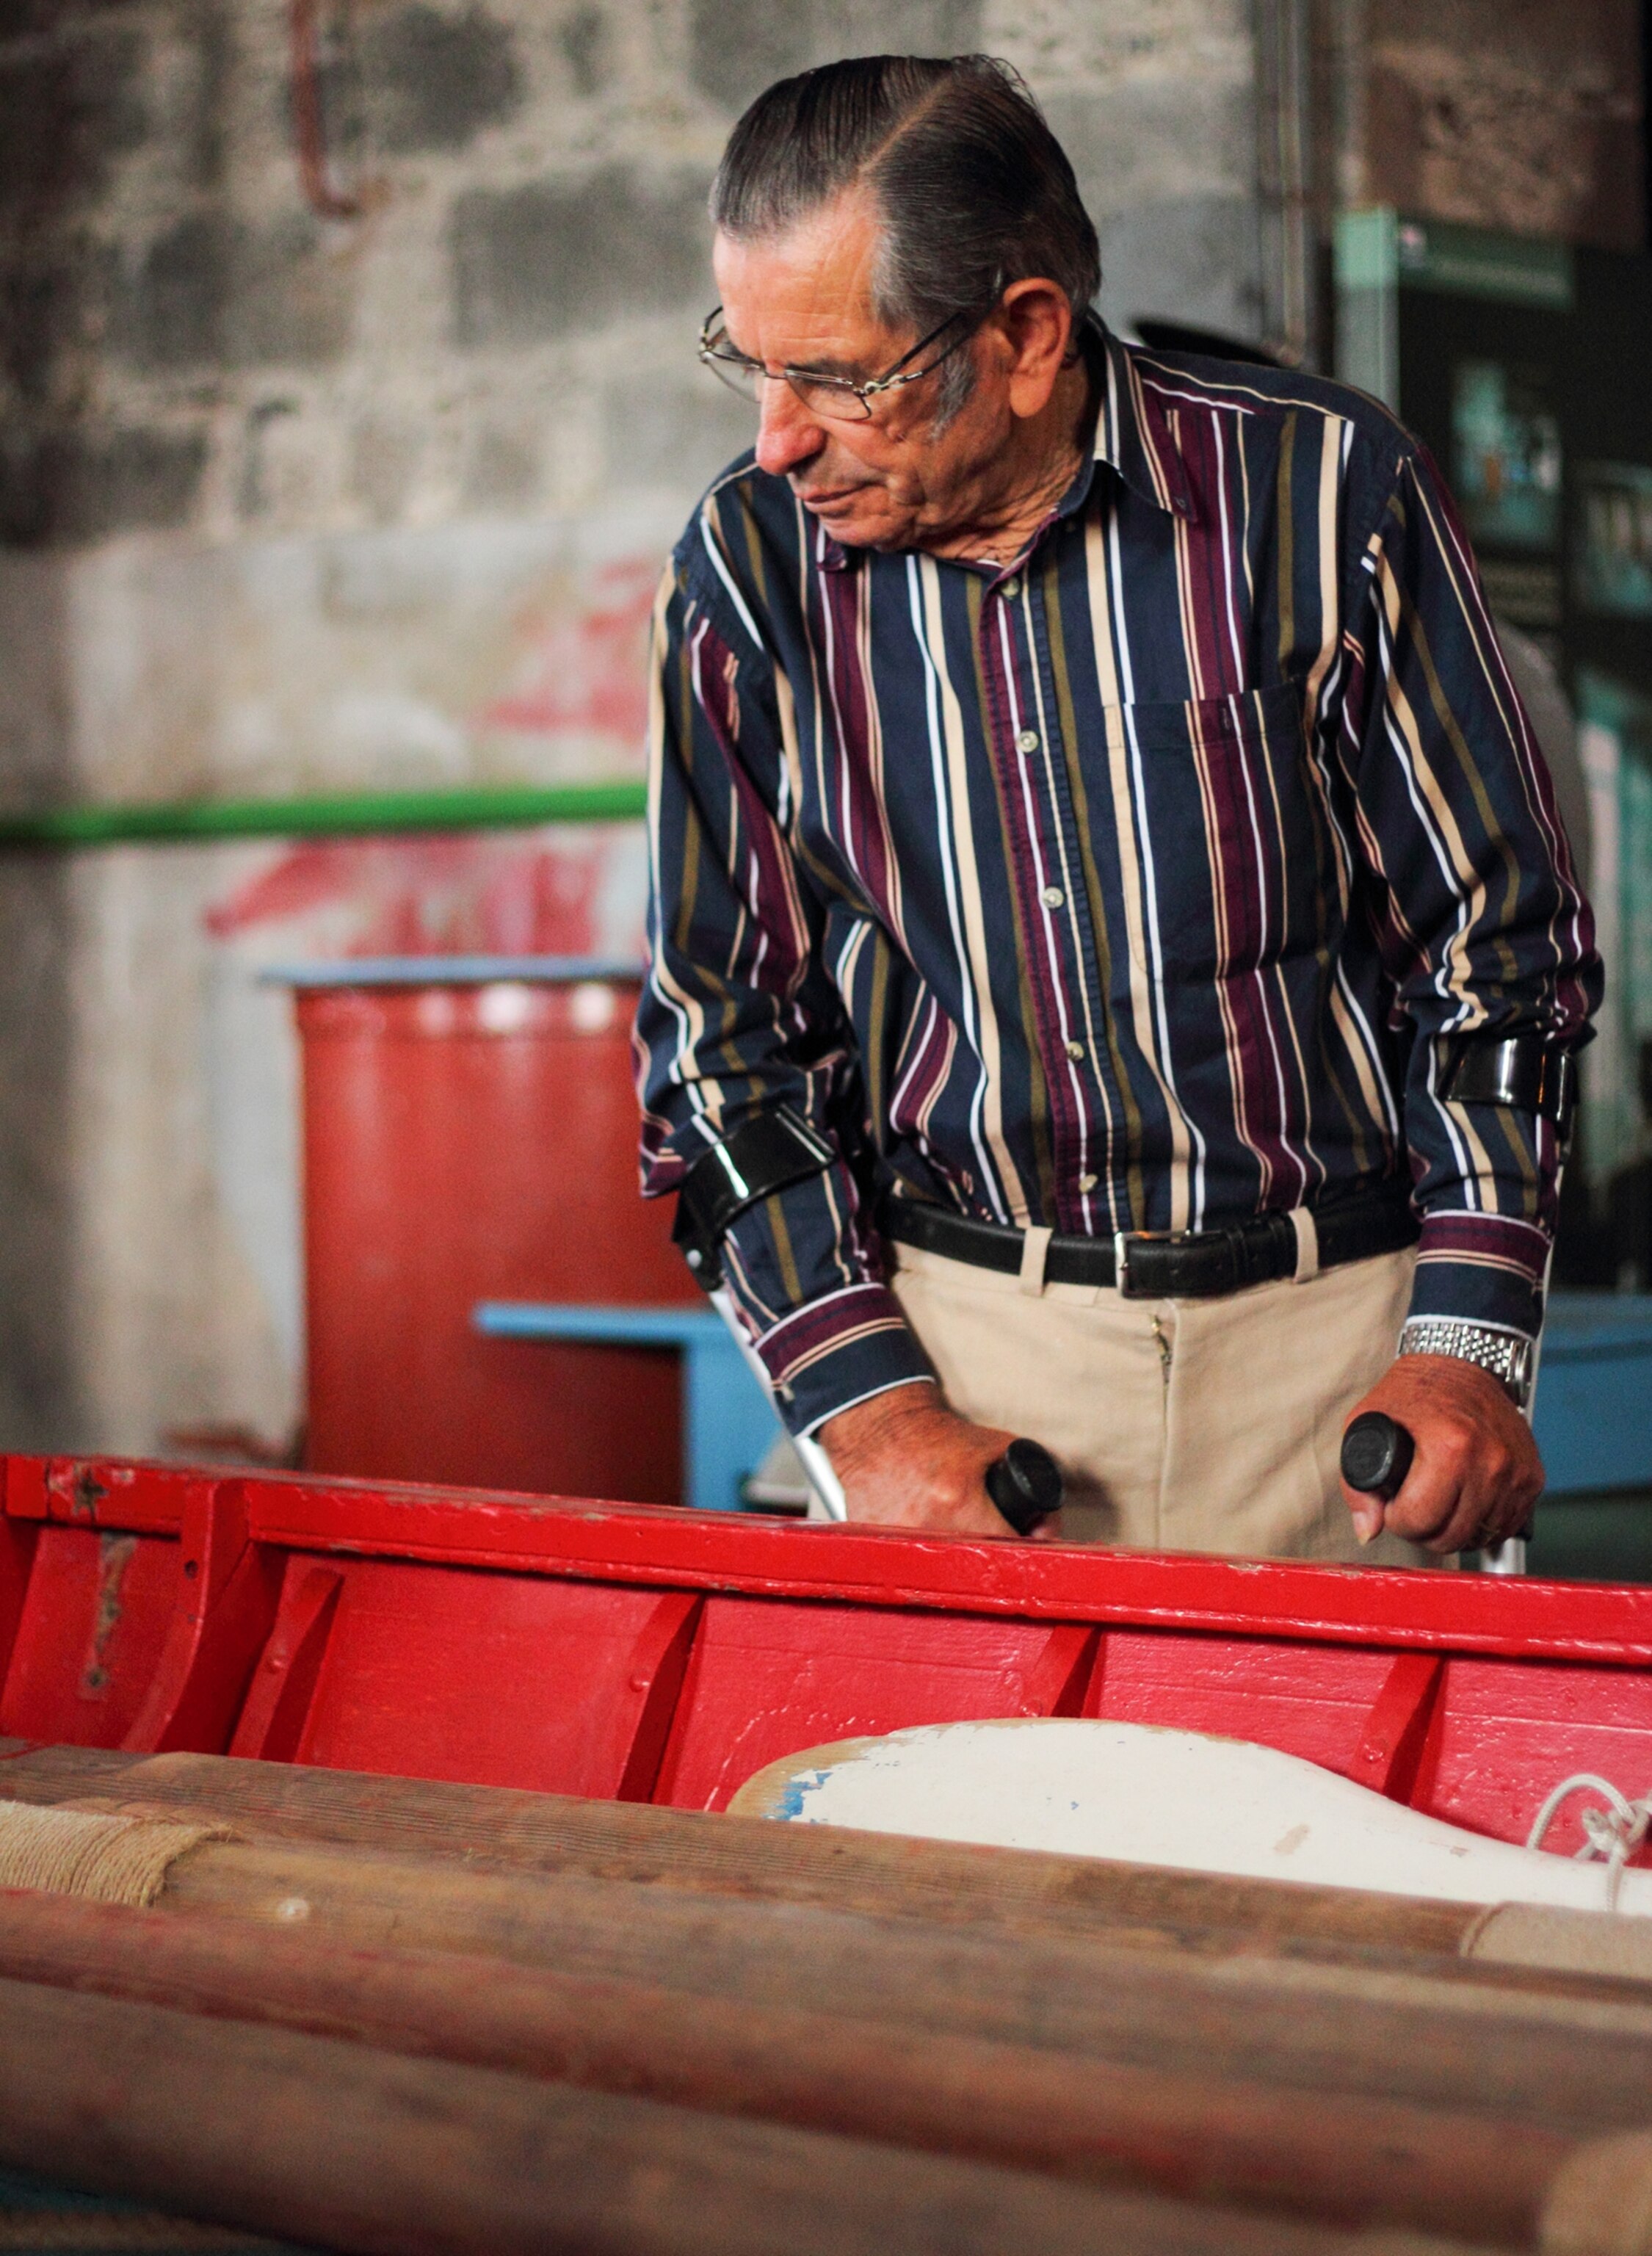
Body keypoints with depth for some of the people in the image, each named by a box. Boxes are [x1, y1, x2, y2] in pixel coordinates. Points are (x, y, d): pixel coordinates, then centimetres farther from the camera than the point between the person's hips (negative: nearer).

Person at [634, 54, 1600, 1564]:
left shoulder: (1323, 492, -4)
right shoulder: (747, 570, 2)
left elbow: (1498, 940, 1)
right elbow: (726, 1030, 5)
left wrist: (1467, 1348, -7)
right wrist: (870, 1407, -5)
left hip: (1333, 1328, -1)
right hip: (952, 1335, 1)